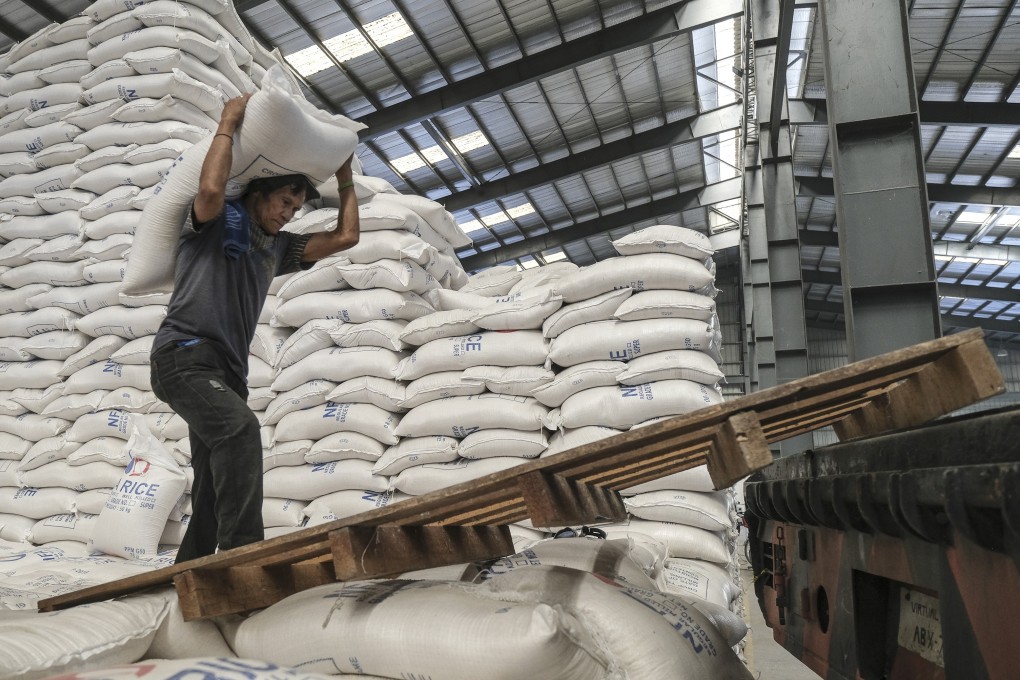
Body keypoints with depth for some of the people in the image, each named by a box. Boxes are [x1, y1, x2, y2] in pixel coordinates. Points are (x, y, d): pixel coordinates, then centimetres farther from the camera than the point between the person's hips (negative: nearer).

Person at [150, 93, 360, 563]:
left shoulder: (278, 248, 21)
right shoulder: (216, 221, 5)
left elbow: (345, 237, 17)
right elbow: (211, 188, -20)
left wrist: (344, 178, 23)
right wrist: (228, 126, -7)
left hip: (227, 369, 7)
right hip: (183, 355, -7)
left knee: (214, 487, 3)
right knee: (240, 428, -31)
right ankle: (242, 549, -35)